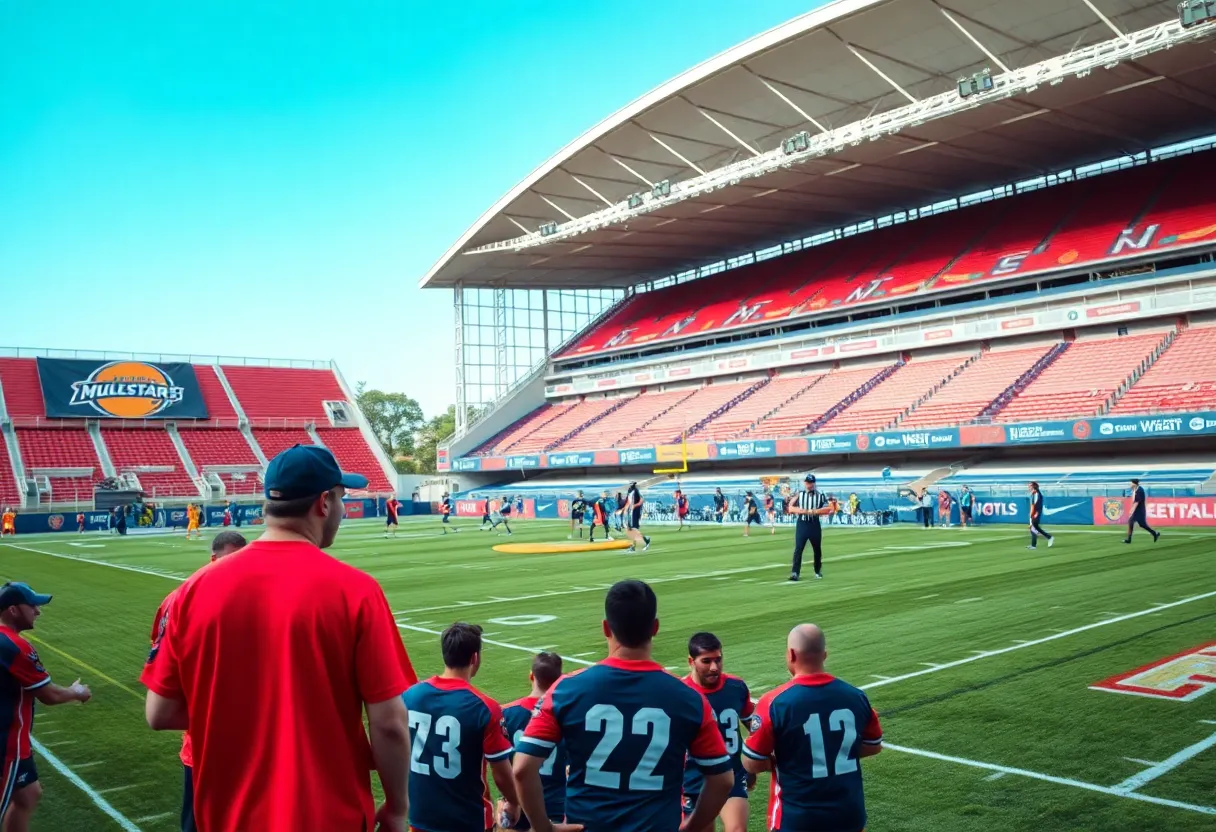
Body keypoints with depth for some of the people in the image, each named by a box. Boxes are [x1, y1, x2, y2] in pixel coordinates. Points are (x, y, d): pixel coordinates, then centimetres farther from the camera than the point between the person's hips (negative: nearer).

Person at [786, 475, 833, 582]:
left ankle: (818, 572, 27)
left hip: (815, 525, 1)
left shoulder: (820, 495, 4)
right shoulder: (798, 494, 4)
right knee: (798, 548, -10)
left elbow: (828, 509, -5)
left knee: (817, 549, 11)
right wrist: (801, 511, -18)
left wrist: (815, 511, -18)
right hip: (801, 524, -1)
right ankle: (795, 572, -13)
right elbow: (790, 508, -1)